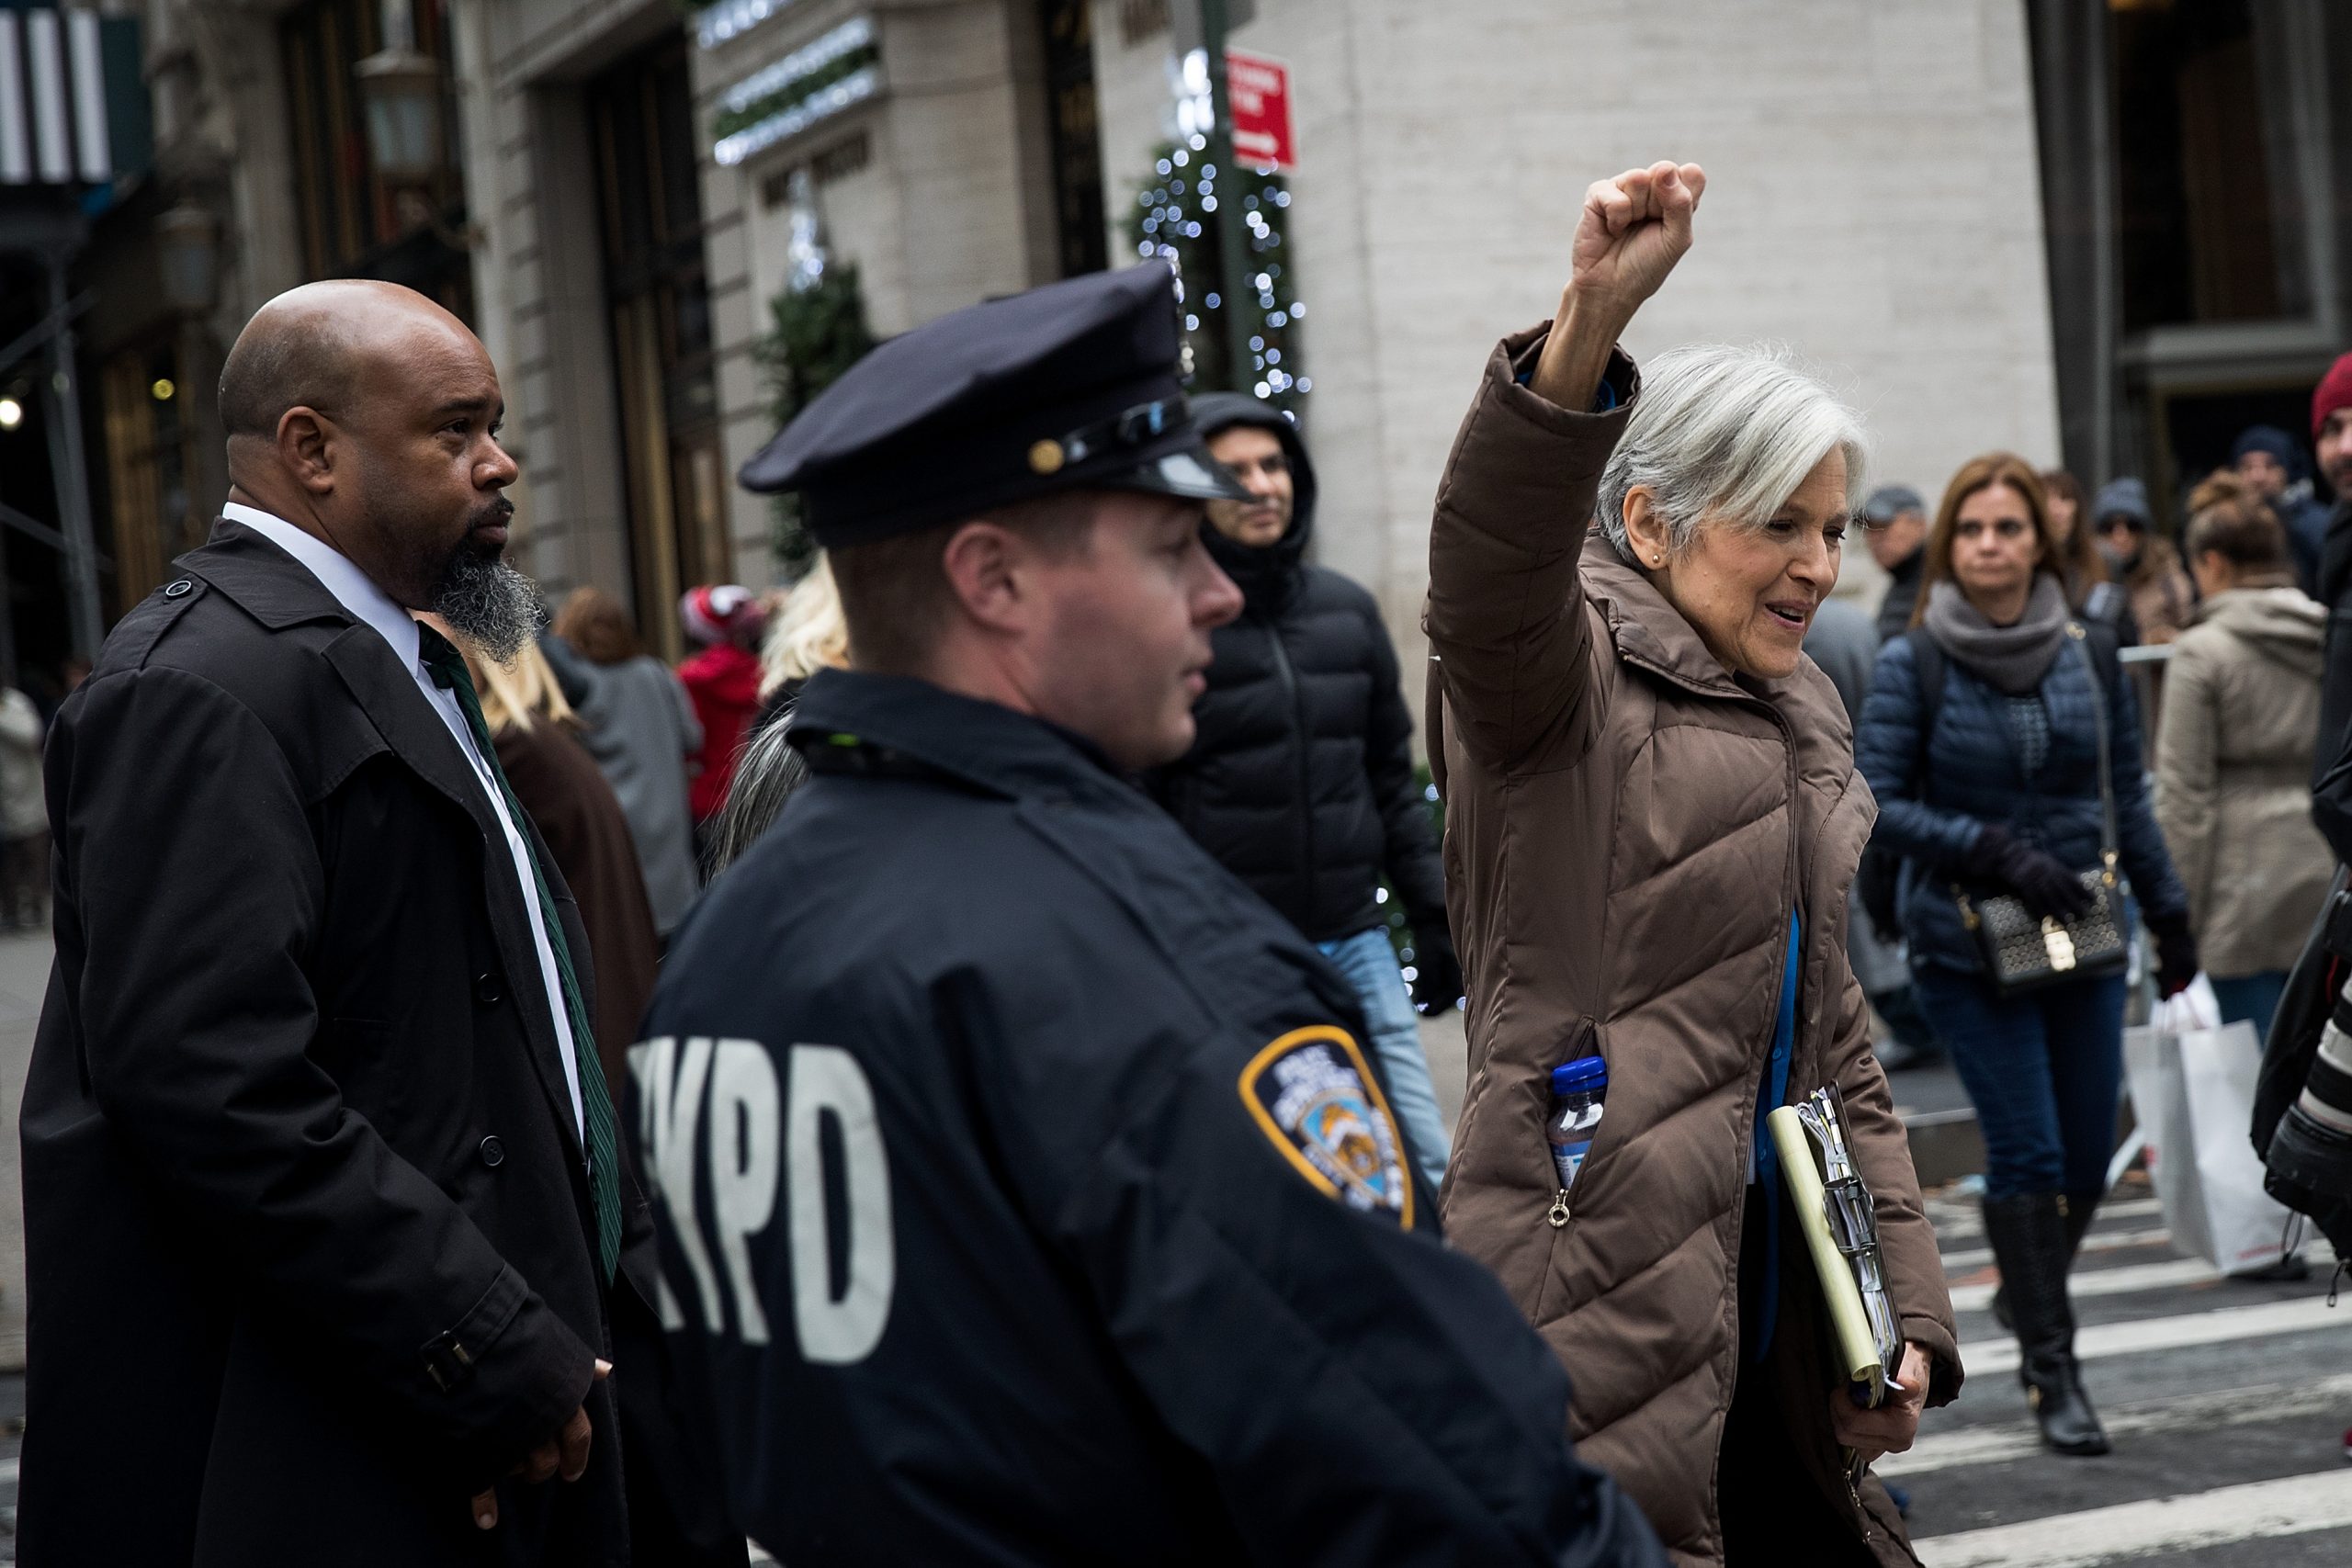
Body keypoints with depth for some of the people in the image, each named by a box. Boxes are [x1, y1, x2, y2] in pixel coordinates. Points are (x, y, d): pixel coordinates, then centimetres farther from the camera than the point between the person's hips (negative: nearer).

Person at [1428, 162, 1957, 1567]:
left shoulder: (1798, 729, 22)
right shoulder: (1568, 684, -2)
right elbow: (1489, 578, -27)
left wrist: (1907, 1318, 15)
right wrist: (1591, 324, -43)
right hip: (1604, 1333, -8)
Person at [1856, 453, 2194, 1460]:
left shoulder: (2090, 656, 5)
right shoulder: (1912, 667, -6)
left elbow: (2128, 797, 12)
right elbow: (1877, 802, -8)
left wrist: (2169, 916, 14)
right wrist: (1994, 854, -16)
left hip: (2082, 931, 4)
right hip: (1965, 940, -4)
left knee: (2088, 1153, 8)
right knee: (2027, 1150, -9)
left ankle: (2030, 1294, 38)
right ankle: (2052, 1372, 1)